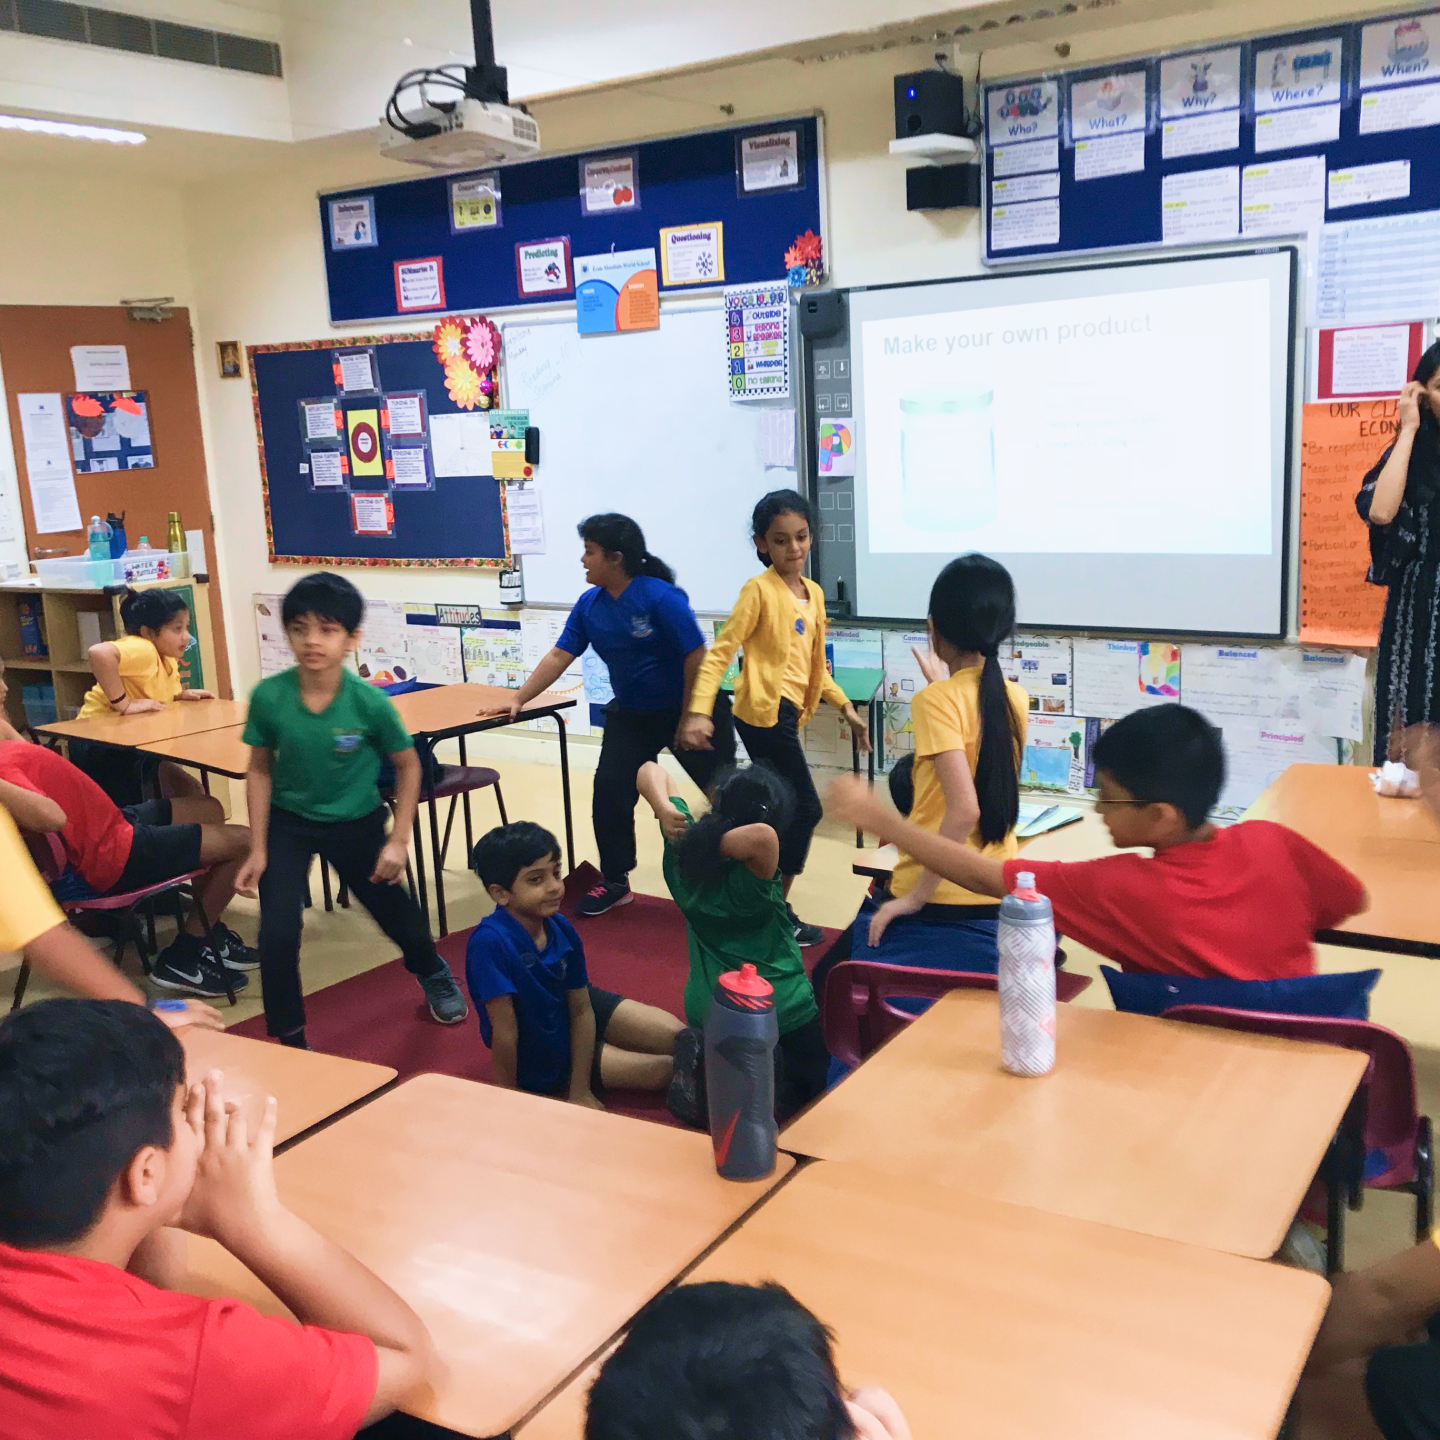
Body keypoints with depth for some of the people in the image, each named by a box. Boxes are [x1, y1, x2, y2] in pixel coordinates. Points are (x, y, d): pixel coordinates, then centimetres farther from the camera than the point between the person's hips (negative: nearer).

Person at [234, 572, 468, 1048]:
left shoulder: (370, 702, -25)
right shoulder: (268, 696, -22)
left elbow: (408, 766, -9)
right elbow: (260, 770, -8)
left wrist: (399, 840, -10)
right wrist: (258, 849, -8)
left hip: (356, 823, 0)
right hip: (288, 821, 0)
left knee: (397, 914, 16)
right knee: (277, 933, -12)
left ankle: (434, 976, 50)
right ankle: (288, 1038, 11)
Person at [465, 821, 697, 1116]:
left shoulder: (561, 928, -16)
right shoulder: (491, 941, -36)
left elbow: (582, 1010, -9)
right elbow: (504, 1032, -29)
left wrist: (580, 1092, -11)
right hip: (539, 1058, -5)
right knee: (666, 1068, -6)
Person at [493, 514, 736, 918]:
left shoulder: (660, 597, -22)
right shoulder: (589, 604, -1)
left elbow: (696, 657, -22)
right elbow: (559, 657, 2)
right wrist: (518, 699, -4)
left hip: (689, 709, -6)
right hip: (632, 715, 6)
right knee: (610, 789, -5)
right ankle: (615, 882, 12)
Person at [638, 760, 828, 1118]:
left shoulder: (682, 849, -9)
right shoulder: (751, 877, -26)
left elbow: (652, 772, 0)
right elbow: (763, 836, -50)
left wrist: (664, 809, -19)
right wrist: (717, 845, -33)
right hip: (784, 1012, -4)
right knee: (809, 1094, 22)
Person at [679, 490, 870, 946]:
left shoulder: (813, 592, 13)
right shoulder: (759, 590, -10)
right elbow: (719, 652, -15)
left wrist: (845, 708, 15)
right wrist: (699, 712, -25)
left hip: (787, 712, 8)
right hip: (767, 711, -8)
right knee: (806, 809, -6)